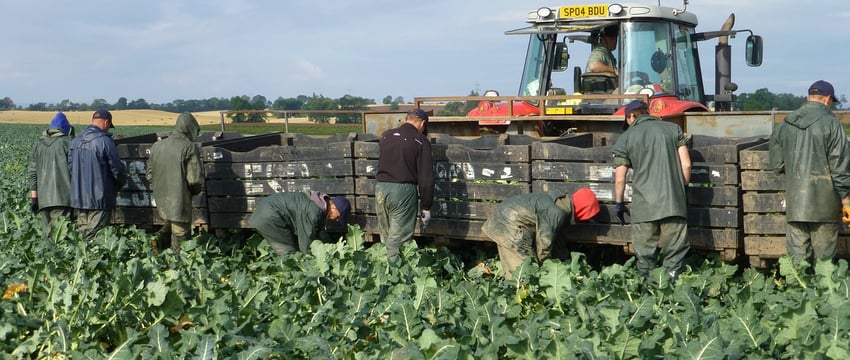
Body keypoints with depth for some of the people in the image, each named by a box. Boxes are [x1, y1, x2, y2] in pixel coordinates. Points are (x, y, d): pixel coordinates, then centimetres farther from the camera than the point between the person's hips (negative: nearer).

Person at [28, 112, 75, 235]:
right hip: (62, 197, -5)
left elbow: (33, 173, 14)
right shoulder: (68, 143, 0)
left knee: (47, 232, 8)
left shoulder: (38, 145, 16)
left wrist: (33, 198, 15)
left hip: (43, 199, 5)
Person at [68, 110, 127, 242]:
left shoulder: (75, 141, 9)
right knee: (96, 236, -5)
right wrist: (121, 183, 11)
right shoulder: (105, 141, -13)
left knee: (83, 234, 12)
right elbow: (117, 168, -9)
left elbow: (70, 167, 13)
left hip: (78, 197, 7)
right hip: (99, 198, -7)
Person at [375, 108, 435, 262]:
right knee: (398, 240, -2)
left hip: (380, 188, 5)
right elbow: (426, 178, -4)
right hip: (403, 191, -5)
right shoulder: (421, 141, -2)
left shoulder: (386, 136, 13)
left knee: (385, 238, 14)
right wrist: (425, 207, 0)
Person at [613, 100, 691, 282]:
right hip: (674, 203, 1)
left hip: (643, 205, -1)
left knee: (645, 256, 6)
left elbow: (619, 178, 4)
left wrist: (619, 203, 17)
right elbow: (686, 165, 5)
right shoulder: (673, 129, 11)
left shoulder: (625, 138, 6)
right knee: (675, 253, 5)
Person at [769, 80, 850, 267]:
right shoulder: (830, 123, -8)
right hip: (823, 202, -4)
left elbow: (777, 164, 10)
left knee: (797, 253, 7)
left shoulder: (785, 124, 7)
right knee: (824, 255, 5)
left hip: (794, 200, 4)